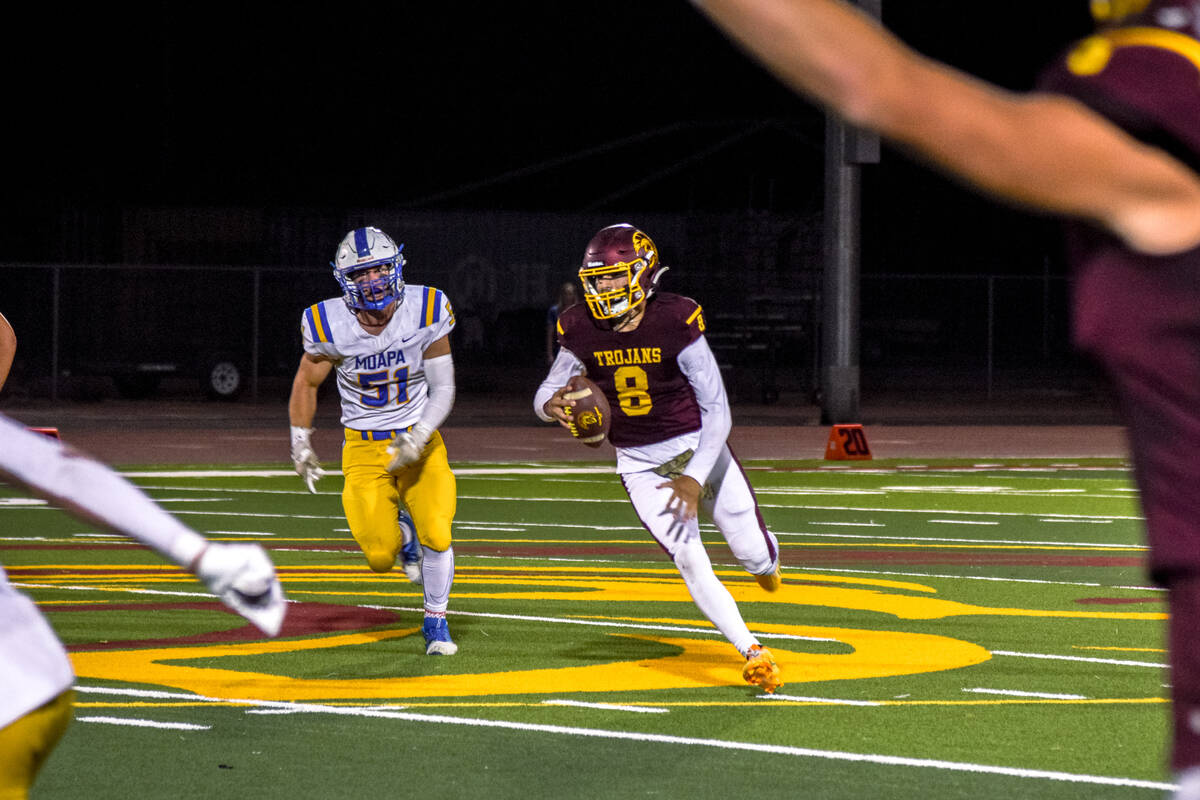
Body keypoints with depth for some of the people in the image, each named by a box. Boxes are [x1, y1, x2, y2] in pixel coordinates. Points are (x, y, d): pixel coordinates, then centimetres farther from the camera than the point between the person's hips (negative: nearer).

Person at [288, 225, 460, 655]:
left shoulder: (425, 312, -14)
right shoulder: (331, 326, -14)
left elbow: (443, 389, -10)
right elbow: (306, 383, 4)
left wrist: (418, 439, -23)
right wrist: (301, 445, 6)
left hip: (419, 440, 0)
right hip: (364, 449, 0)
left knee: (436, 535, -15)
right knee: (381, 557, -11)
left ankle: (436, 623, 11)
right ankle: (397, 527, 28)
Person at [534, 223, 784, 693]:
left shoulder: (675, 323, -21)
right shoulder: (582, 332, -11)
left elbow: (717, 411, -18)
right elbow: (545, 395, 3)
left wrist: (695, 478, -26)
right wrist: (553, 404, -23)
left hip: (697, 447, -1)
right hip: (639, 464, 1)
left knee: (756, 556, 5)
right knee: (688, 560, -16)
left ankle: (763, 560, 45)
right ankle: (752, 653, -5)